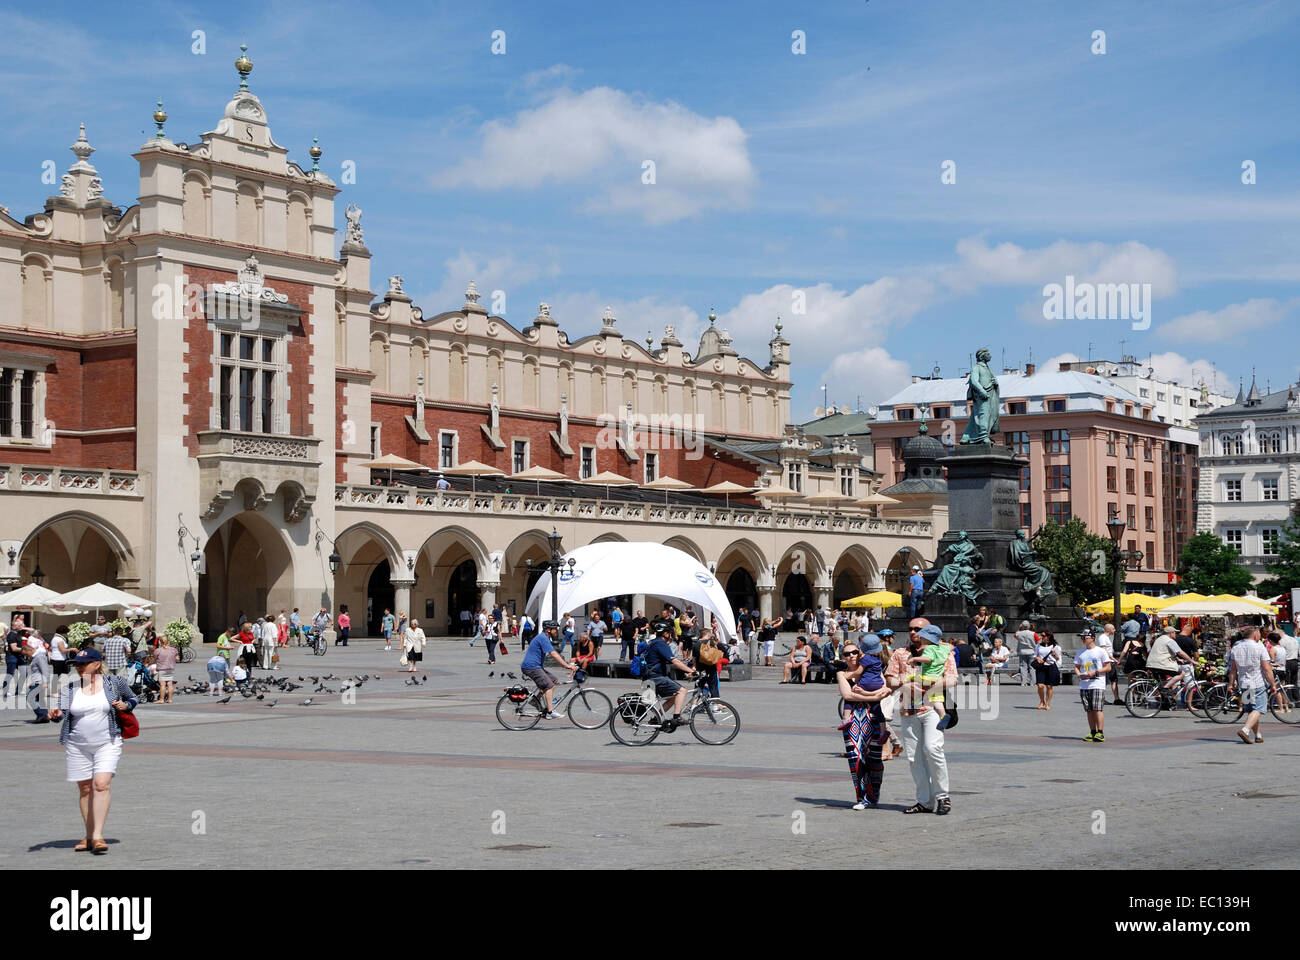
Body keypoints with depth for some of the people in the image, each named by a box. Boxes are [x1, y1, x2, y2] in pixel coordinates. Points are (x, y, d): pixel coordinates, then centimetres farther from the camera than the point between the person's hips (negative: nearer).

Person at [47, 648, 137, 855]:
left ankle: (98, 836, -19)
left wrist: (125, 705, -6)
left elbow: (133, 699, 16)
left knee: (101, 785, -17)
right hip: (77, 746, 3)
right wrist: (56, 714, -32)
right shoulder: (70, 689, 4)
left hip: (107, 743, -3)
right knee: (85, 789, 8)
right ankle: (89, 836, 20)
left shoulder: (114, 683, 1)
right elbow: (63, 710, -9)